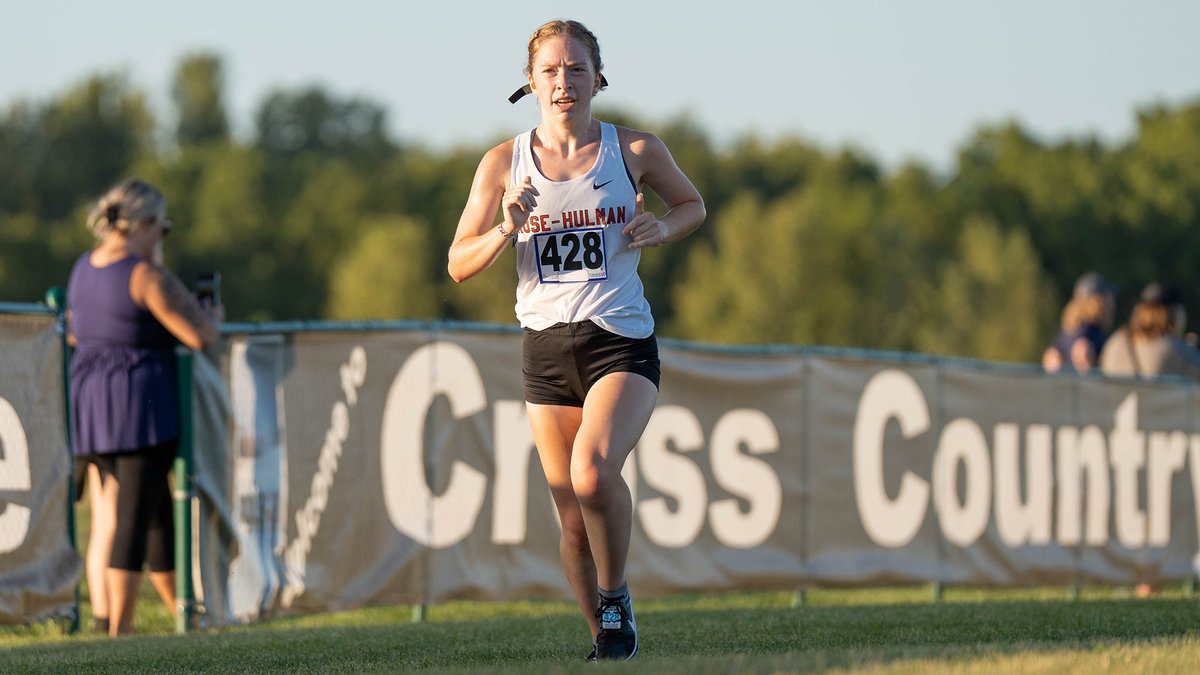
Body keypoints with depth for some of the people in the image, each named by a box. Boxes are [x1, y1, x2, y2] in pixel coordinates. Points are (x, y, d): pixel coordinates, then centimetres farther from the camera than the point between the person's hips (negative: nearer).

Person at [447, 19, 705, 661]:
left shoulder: (635, 149, 1)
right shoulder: (503, 163, 4)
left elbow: (692, 204, 19)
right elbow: (459, 265, 4)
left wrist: (662, 228, -3)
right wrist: (505, 229, -15)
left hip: (622, 342, -2)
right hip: (546, 345, 2)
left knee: (592, 471, -27)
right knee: (573, 518, 3)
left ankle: (616, 598, -4)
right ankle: (603, 635, 22)